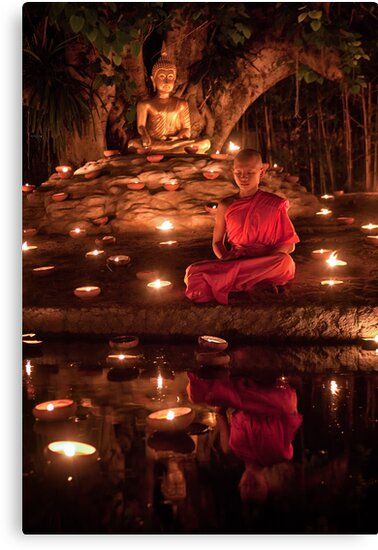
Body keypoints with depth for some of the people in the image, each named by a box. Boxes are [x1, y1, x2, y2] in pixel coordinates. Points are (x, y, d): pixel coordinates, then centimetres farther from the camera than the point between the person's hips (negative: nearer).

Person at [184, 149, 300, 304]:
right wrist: (226, 259, -10)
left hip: (266, 264, -1)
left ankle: (224, 283, -28)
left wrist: (263, 260, -15)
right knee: (193, 273, -25)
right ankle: (256, 288, -30)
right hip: (235, 262, 1)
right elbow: (217, 242, 14)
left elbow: (289, 244, 2)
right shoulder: (225, 206, 8)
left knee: (285, 262, -38)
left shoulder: (275, 204, 3)